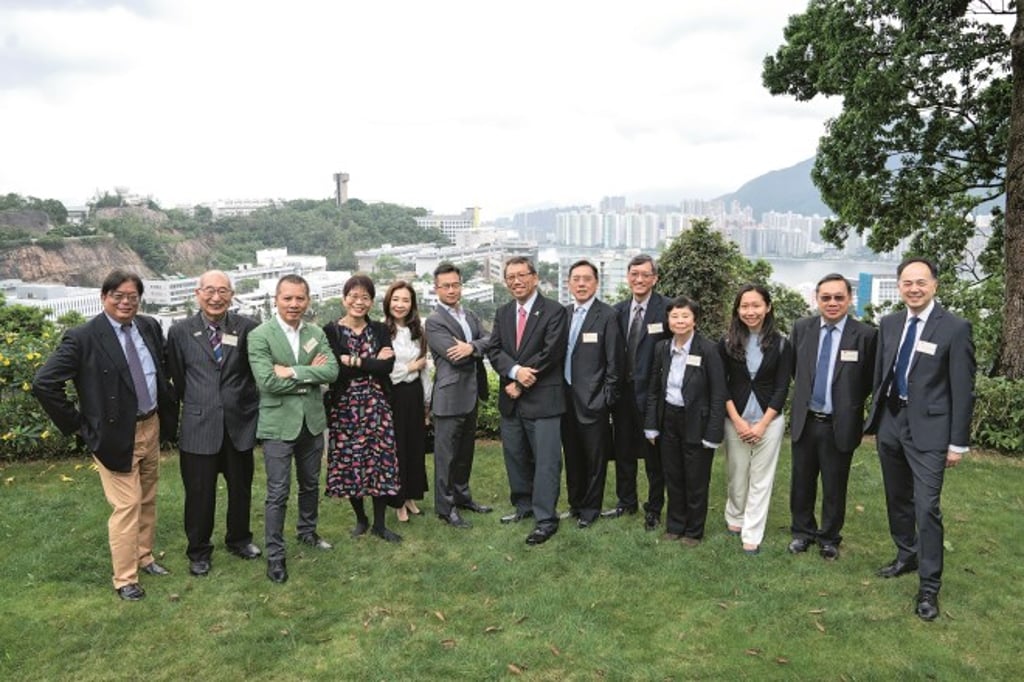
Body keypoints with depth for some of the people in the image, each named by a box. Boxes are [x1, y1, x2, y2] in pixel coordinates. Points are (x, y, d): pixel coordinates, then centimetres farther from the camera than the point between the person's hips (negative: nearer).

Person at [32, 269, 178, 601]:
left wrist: (169, 412, 9)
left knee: (148, 500, 18)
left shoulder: (150, 327, 2)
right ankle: (125, 578, 14)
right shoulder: (83, 337, -14)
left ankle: (144, 556, 36)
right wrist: (77, 423, -12)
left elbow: (164, 371, 17)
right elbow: (43, 383, -15)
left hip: (152, 427, 6)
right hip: (116, 435, -6)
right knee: (127, 505, -1)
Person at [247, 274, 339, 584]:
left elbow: (332, 371, -9)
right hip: (278, 424, -5)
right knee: (278, 494, 1)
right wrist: (310, 373, -14)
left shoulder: (316, 334, 4)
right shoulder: (259, 336, -11)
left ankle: (307, 531, 41)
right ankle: (275, 555, 13)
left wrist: (293, 372, -20)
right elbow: (267, 382, -21)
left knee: (310, 484, 20)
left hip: (312, 422, 5)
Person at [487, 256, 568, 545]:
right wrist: (514, 371, -17)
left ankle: (546, 519, 6)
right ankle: (524, 505, 31)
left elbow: (551, 354, -14)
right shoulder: (502, 313, 12)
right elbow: (494, 350, 3)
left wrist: (520, 383, -12)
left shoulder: (554, 311, -6)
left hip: (542, 399, -6)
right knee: (515, 456, 15)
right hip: (510, 399, 6)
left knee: (546, 461, -3)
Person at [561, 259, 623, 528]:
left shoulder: (607, 316, -9)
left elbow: (614, 362, -10)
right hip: (566, 399, 5)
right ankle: (574, 502, 31)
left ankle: (590, 508, 21)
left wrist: (608, 398, -10)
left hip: (592, 400, -5)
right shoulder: (563, 313, 8)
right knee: (572, 455, 16)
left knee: (594, 458, 6)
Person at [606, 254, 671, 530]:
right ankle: (626, 501, 34)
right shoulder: (618, 310, 6)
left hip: (651, 393, -5)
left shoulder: (666, 308, -11)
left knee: (653, 453, 8)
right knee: (623, 450, 16)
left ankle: (654, 509, 24)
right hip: (622, 391, 5)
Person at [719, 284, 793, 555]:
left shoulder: (781, 344, -2)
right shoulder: (727, 343, -1)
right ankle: (735, 518, 30)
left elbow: (782, 388, -3)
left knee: (761, 478, 2)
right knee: (736, 474, 9)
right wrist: (738, 421, -9)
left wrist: (762, 424, -10)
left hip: (768, 420, -1)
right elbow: (721, 386, -1)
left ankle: (752, 535, 9)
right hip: (735, 419, 1)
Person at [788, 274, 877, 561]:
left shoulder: (866, 335, -10)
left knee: (834, 486, 11)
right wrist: (805, 393, 9)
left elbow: (869, 382, -1)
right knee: (802, 482, 15)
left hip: (840, 425, -3)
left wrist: (848, 405, 0)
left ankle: (829, 538, 30)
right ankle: (802, 531, 34)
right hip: (804, 421, 3)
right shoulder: (802, 328, 0)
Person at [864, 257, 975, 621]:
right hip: (891, 423, 6)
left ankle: (929, 587, 5)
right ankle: (906, 555, 37)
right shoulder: (889, 324, 6)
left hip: (928, 428, -5)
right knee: (897, 499, 18)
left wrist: (958, 443, -9)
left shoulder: (955, 328, -10)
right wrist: (876, 417, 12)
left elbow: (963, 390, -9)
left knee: (927, 508, -6)